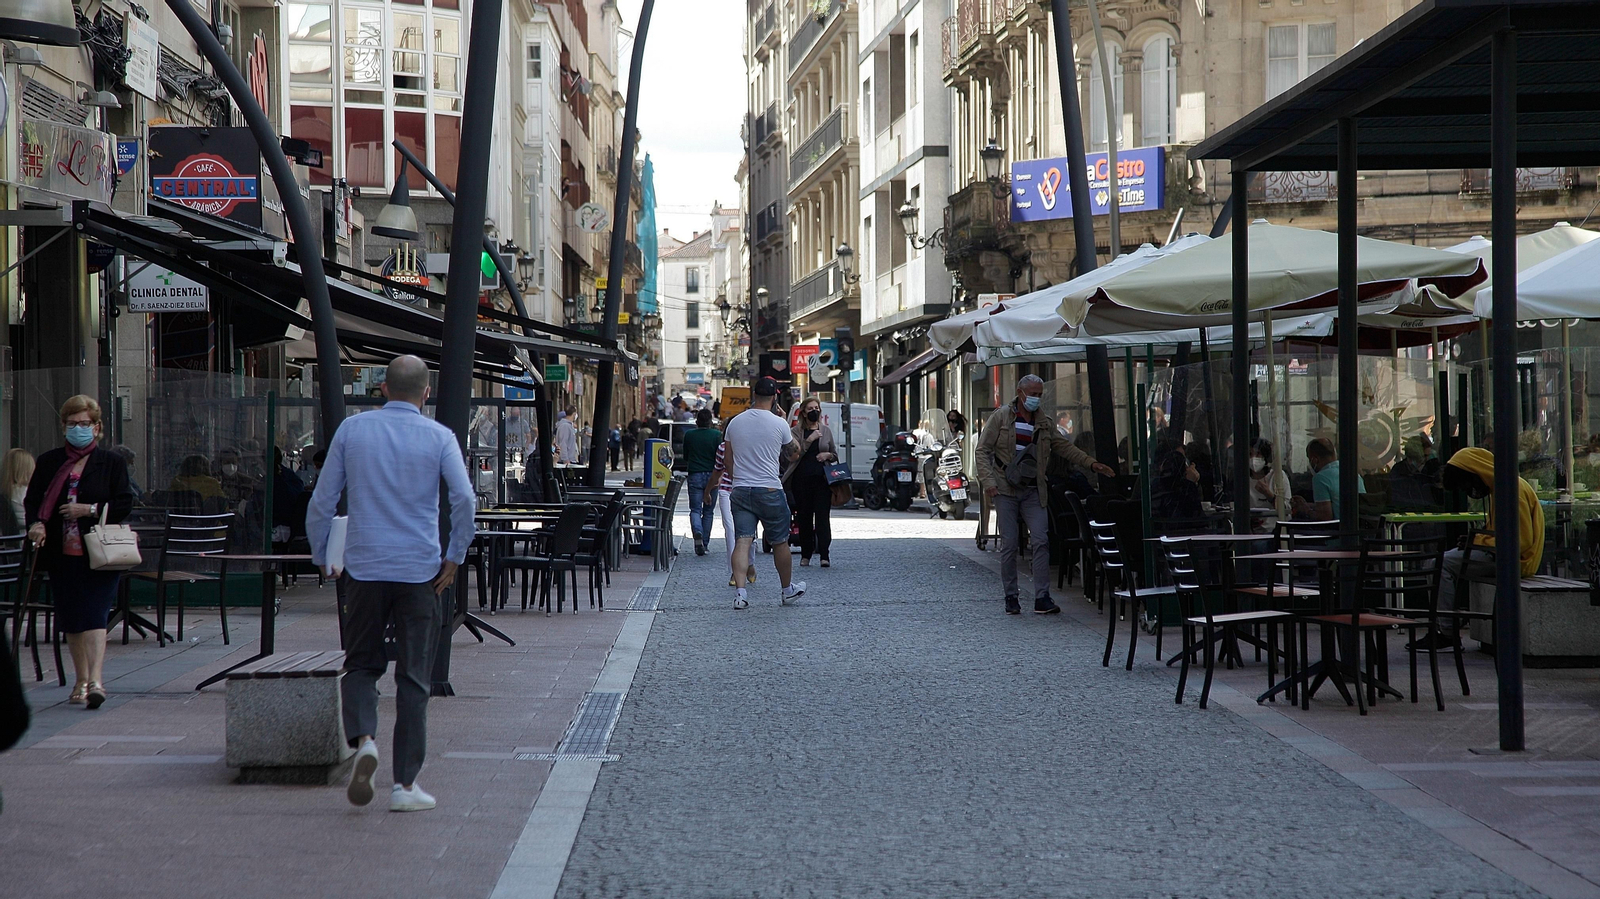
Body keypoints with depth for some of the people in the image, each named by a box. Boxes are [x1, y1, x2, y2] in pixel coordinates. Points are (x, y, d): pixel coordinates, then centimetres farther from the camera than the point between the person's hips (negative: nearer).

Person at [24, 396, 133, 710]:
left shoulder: (112, 463, 4)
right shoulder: (48, 462, 11)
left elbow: (124, 506, -1)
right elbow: (31, 501, 10)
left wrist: (90, 510, -13)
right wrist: (35, 524, -11)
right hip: (62, 554, 3)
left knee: (94, 615, -14)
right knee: (71, 620, 9)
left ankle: (95, 680, -22)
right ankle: (81, 680, 20)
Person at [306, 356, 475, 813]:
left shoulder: (352, 429, 4)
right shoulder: (439, 436, -1)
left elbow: (322, 501, 5)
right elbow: (465, 499, -14)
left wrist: (320, 557, 15)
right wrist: (455, 556, -3)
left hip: (364, 568, 1)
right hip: (420, 571, -1)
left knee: (361, 665, 14)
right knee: (413, 679, 4)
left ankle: (363, 738, -14)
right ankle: (405, 784, 3)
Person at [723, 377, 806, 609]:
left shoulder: (735, 422, 4)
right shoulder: (779, 424, -7)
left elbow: (729, 457, 16)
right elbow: (794, 453, 10)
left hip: (740, 490, 3)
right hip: (770, 490, -3)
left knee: (742, 541, -3)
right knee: (780, 542, 12)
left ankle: (740, 590, -19)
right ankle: (787, 590, 26)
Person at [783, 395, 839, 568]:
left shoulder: (826, 431, 11)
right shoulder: (796, 431, 4)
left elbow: (835, 454, 19)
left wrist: (828, 455, -3)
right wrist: (809, 440, -17)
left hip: (822, 479, 1)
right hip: (801, 480, -1)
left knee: (822, 515, -7)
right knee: (804, 517, 4)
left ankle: (824, 555, -11)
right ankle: (805, 555, 13)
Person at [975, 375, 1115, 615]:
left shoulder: (1043, 422, 14)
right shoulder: (1001, 417, 1)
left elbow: (1063, 447, 23)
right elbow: (982, 451, -1)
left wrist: (1091, 462, 14)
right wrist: (987, 481, -13)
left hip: (1033, 491, 3)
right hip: (1005, 489, -3)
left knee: (1041, 541, -9)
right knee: (1009, 544, -2)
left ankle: (1042, 598, -8)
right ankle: (1010, 598, 8)